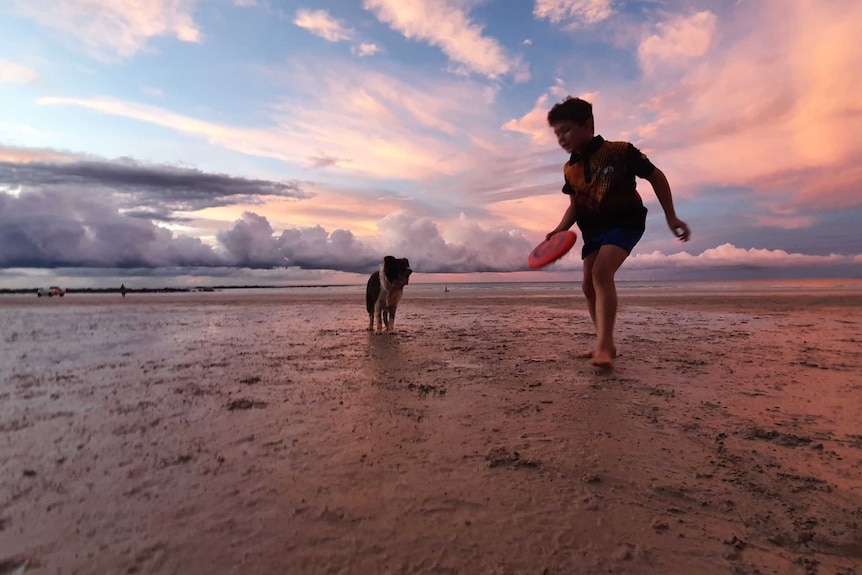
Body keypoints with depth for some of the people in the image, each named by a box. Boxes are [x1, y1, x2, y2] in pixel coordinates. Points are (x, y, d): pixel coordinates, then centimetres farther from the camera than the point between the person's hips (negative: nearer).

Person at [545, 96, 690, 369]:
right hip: (593, 229, 7)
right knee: (588, 285, 2)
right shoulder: (569, 169, 1)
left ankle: (604, 346, -29)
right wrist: (560, 230, -7)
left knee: (601, 272, -28)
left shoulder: (620, 151, -15)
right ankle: (605, 344, 16)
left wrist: (670, 216, -4)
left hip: (625, 222, -7)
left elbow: (656, 176, -4)